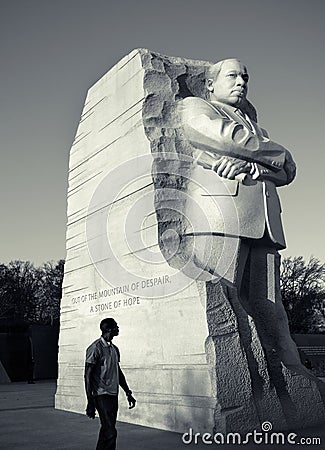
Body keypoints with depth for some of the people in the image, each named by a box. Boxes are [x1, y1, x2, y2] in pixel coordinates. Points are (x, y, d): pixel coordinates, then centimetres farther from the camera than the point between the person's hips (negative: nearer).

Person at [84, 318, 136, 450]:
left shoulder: (115, 349, 13)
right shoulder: (95, 348, -12)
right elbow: (88, 376, -13)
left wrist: (128, 393, 21)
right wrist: (90, 403, -17)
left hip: (113, 395, 8)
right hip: (101, 395, -8)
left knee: (106, 430, 11)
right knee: (110, 432, -12)